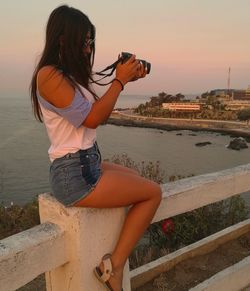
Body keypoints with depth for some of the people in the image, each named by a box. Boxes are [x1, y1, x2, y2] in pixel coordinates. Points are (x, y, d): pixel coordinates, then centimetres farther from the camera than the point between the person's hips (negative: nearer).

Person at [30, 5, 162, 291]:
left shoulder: (69, 76, 12)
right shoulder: (48, 75, -15)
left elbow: (100, 114, 15)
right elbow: (91, 118, -19)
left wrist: (124, 79, 7)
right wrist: (119, 81, -10)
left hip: (87, 163, 10)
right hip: (74, 174, -10)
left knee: (144, 181, 21)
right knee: (153, 192, 0)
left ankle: (114, 263, 18)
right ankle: (114, 266, 5)